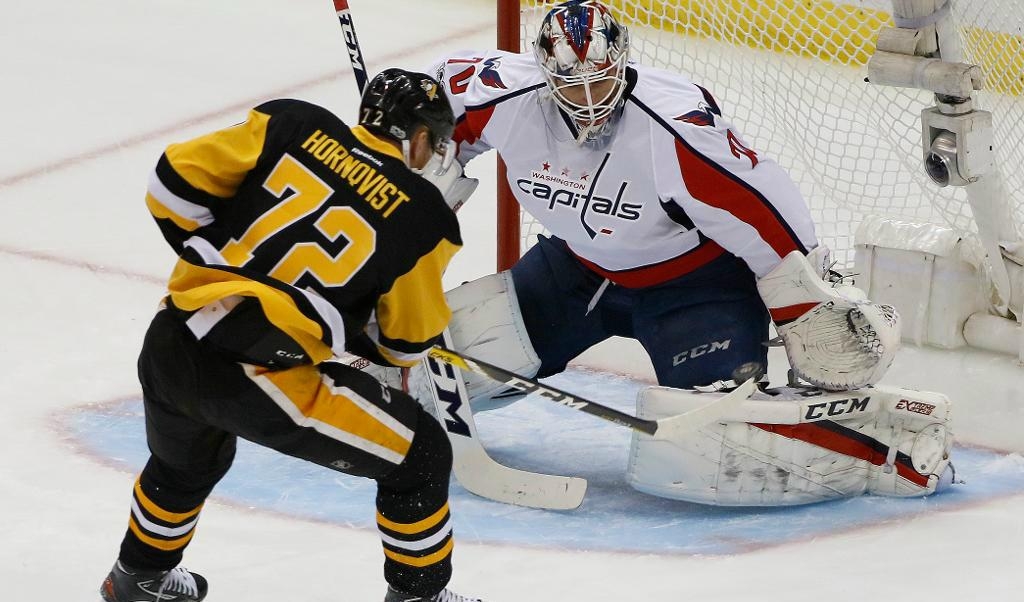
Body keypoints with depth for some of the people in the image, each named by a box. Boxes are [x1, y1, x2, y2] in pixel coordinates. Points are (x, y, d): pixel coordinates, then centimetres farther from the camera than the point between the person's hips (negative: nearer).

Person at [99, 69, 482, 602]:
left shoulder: (294, 124, 7)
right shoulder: (424, 217, 1)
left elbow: (177, 182, 5)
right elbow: (407, 340, 10)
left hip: (169, 344, 6)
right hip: (261, 377, -5)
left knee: (186, 460, 38)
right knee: (420, 457, 12)